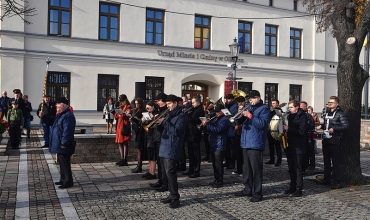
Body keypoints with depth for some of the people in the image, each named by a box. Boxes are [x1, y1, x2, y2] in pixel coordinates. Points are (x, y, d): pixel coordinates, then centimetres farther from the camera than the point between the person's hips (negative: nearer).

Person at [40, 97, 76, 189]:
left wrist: (64, 144, -25)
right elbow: (51, 120, 27)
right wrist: (43, 116, 9)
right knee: (61, 163, 19)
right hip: (58, 145, 11)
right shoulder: (60, 115, 14)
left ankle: (68, 182, 5)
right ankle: (63, 179, 30)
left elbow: (67, 132, -25)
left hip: (63, 146, -11)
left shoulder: (68, 116, -21)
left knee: (65, 163, -3)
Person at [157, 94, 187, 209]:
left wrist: (164, 121, -20)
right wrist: (159, 122, 4)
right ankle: (172, 195, 20)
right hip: (165, 147, 9)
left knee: (170, 172, -13)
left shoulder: (181, 116, -9)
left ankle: (175, 198, -6)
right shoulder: (170, 115, 19)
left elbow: (176, 131, -20)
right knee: (166, 172, 11)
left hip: (172, 148, -9)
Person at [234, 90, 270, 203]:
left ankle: (257, 193, 0)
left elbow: (262, 123, -18)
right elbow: (239, 121, 14)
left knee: (256, 168, -6)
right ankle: (248, 189, 24)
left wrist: (250, 116, -21)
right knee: (246, 167, 14)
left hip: (255, 143, -8)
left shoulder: (264, 109, -3)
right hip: (245, 142, 8)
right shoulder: (249, 108, 19)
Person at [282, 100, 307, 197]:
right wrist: (284, 128, 2)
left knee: (298, 169, -1)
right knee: (291, 168, 13)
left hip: (298, 147, -8)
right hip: (289, 145, 8)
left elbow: (301, 131, -18)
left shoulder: (302, 116, -9)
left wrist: (288, 129, -21)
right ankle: (292, 187, 23)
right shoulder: (290, 116, 14)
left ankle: (299, 190, 5)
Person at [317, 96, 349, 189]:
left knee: (335, 161, -4)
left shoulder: (340, 114, -8)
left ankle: (337, 182, 3)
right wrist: (321, 126, 8)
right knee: (326, 160, 13)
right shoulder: (327, 113, 16)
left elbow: (346, 126, -15)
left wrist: (334, 129, -23)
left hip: (335, 141, -8)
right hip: (326, 139, 8)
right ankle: (327, 179, 24)